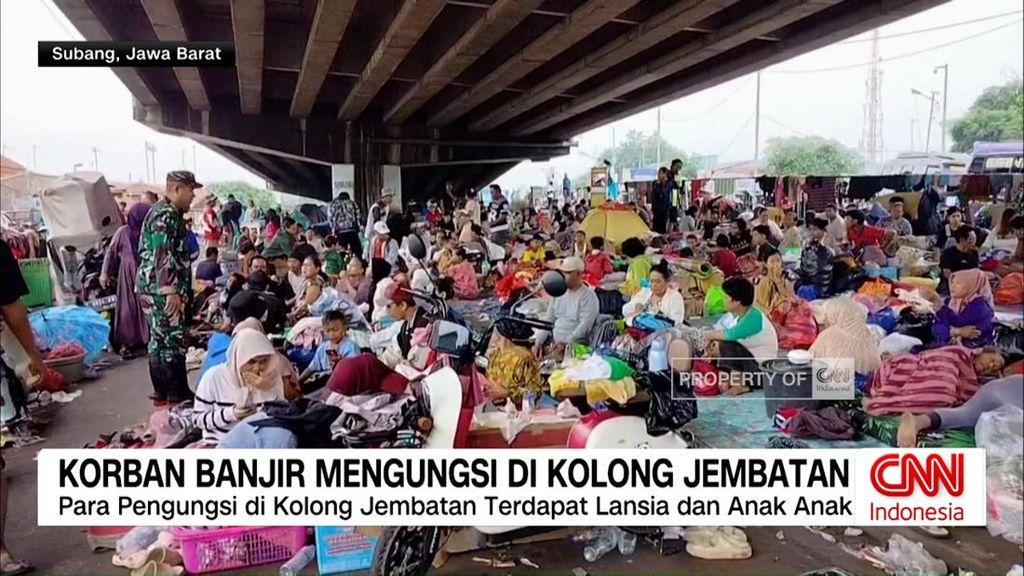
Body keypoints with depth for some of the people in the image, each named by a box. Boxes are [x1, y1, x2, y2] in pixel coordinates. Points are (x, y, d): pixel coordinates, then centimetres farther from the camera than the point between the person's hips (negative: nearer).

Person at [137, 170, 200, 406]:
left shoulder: (167, 213, 19)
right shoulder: (166, 215, -15)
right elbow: (163, 256, -23)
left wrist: (176, 290, 30)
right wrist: (171, 291, -25)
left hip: (155, 289, 11)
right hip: (162, 290, -11)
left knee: (160, 340, 14)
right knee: (174, 341, -5)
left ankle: (162, 392, 21)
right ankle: (177, 394, 0)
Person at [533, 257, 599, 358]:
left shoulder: (589, 297, -6)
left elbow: (585, 326, -17)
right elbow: (548, 319, 14)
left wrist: (565, 344, -27)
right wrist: (539, 341, 0)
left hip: (575, 345, -6)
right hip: (554, 342, 6)